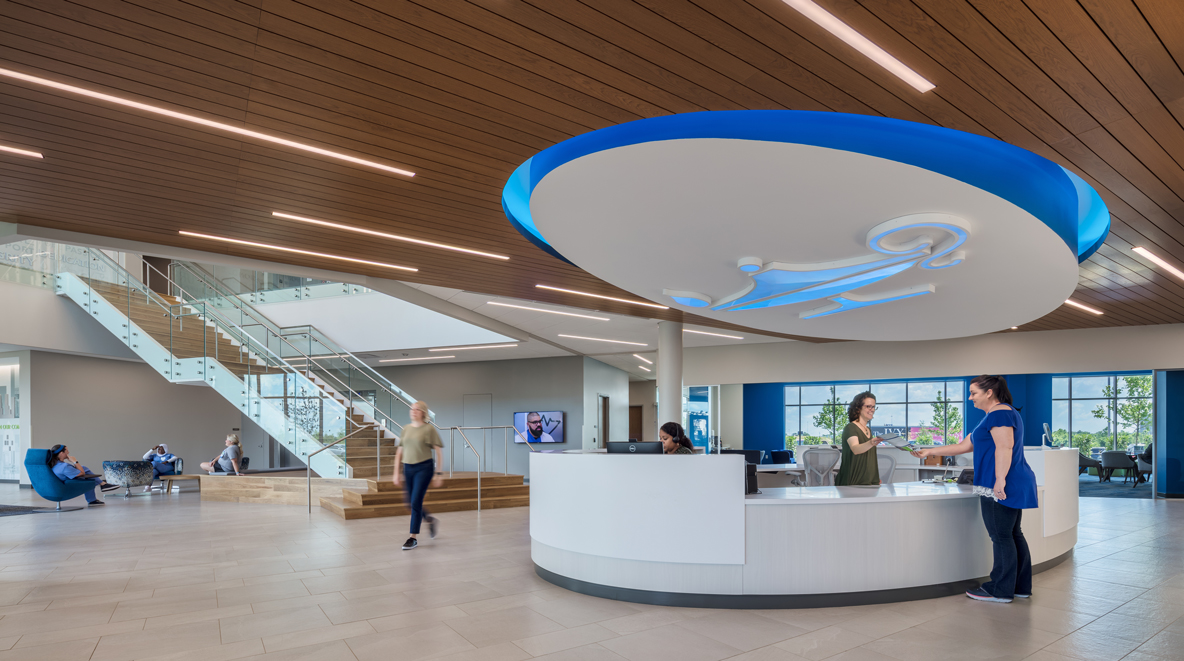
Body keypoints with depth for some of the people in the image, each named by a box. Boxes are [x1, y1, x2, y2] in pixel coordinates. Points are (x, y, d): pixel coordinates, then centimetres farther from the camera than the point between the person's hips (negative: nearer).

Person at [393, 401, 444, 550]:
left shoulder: (429, 428, -6)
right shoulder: (406, 429, 8)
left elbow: (439, 452, -5)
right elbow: (399, 452, 13)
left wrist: (439, 474, -9)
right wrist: (397, 472, 9)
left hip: (424, 468, -6)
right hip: (408, 468, 6)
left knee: (416, 502, -10)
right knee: (410, 503, 11)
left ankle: (413, 538, 1)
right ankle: (431, 520, 36)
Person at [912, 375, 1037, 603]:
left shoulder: (1000, 414, -11)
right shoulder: (997, 415, 22)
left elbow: (1004, 449, -23)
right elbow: (965, 445, 22)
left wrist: (1000, 481, -28)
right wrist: (930, 452, 20)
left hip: (1001, 489, -10)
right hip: (1014, 487, 10)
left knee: (1001, 537, -3)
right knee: (1013, 535, 14)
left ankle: (1001, 591, 4)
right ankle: (1021, 587, 21)